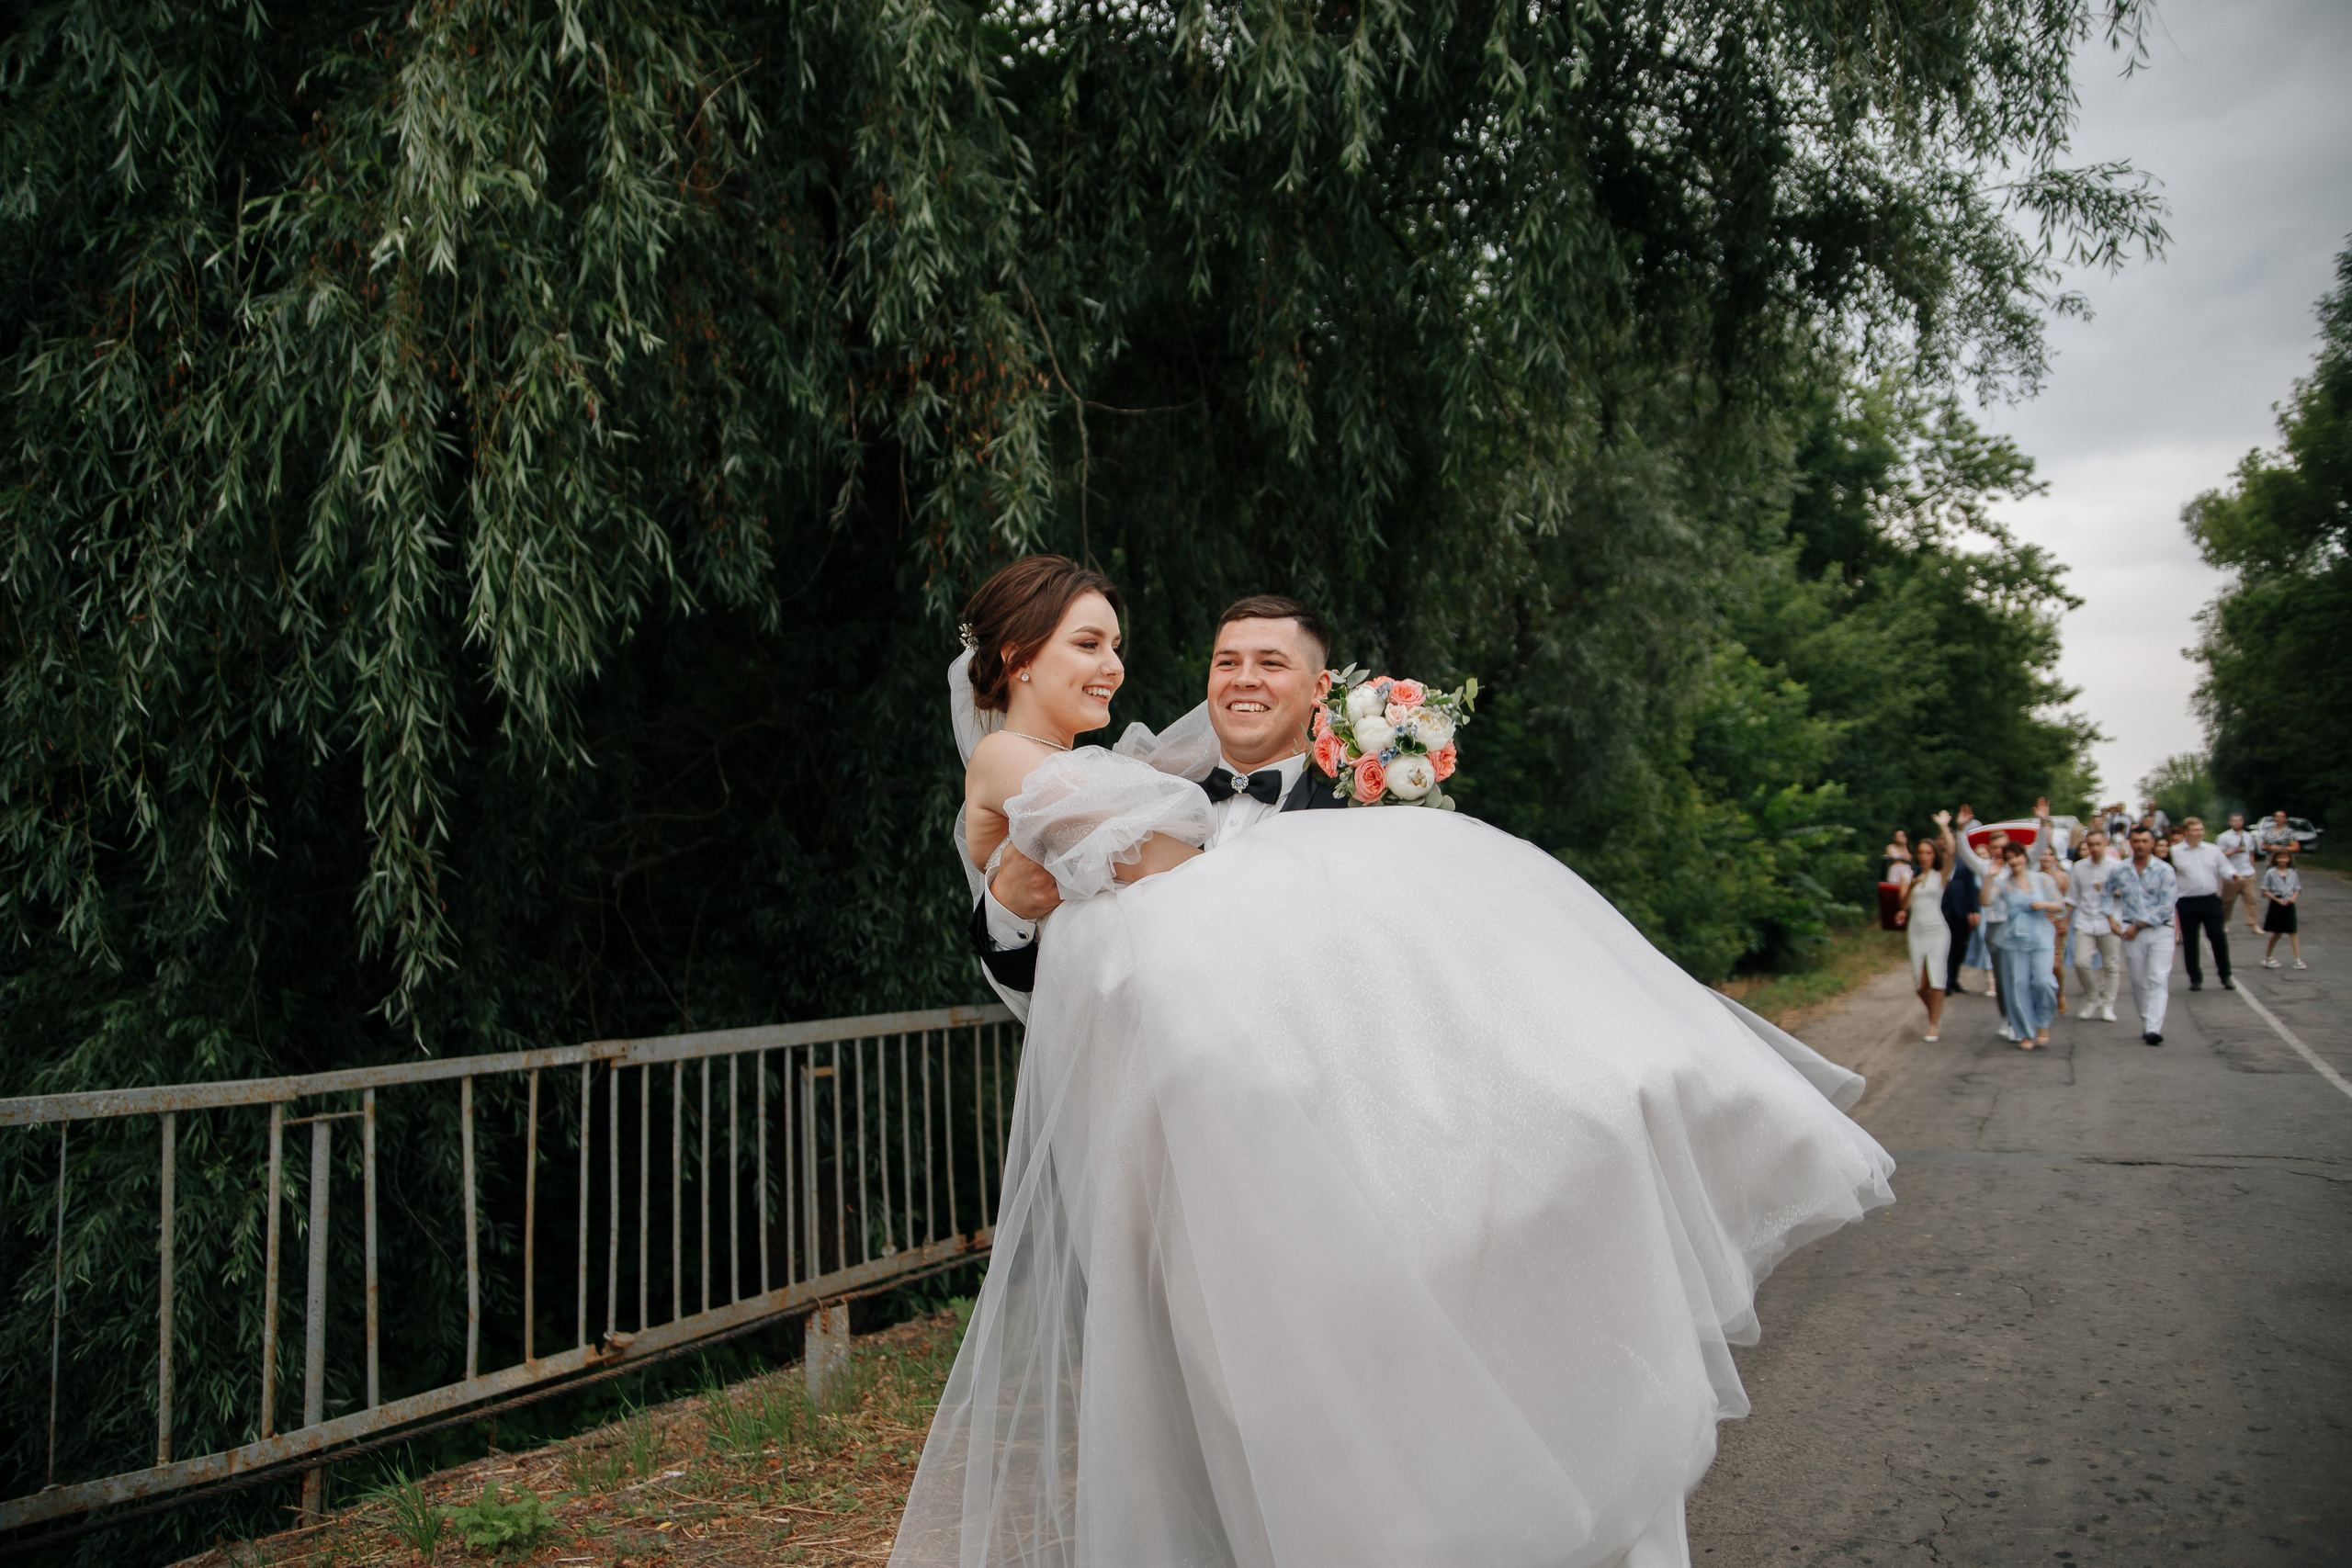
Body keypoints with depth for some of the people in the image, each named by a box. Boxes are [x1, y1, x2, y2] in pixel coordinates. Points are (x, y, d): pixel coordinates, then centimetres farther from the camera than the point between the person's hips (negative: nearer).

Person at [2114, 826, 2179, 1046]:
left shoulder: (2164, 871, -3)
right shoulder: (2120, 871, 6)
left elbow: (2166, 906, -8)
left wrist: (2138, 925, -10)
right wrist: (2114, 919, 7)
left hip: (2160, 930, -3)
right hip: (2132, 932, 3)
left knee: (2158, 979, -12)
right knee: (2139, 982, 5)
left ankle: (2154, 1029, -19)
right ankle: (2146, 1024, 16)